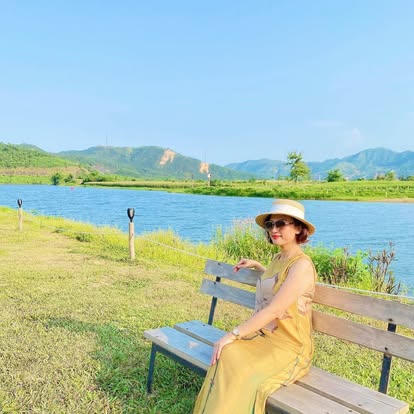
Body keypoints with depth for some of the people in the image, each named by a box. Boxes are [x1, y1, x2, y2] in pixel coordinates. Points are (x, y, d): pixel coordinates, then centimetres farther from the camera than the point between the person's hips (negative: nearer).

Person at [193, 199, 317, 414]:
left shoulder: (302, 265, -17)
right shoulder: (278, 258, 9)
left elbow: (273, 310, -23)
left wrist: (232, 335, -22)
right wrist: (256, 265, 30)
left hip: (289, 348, -7)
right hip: (264, 336, 7)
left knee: (243, 376, -29)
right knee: (227, 356, -19)